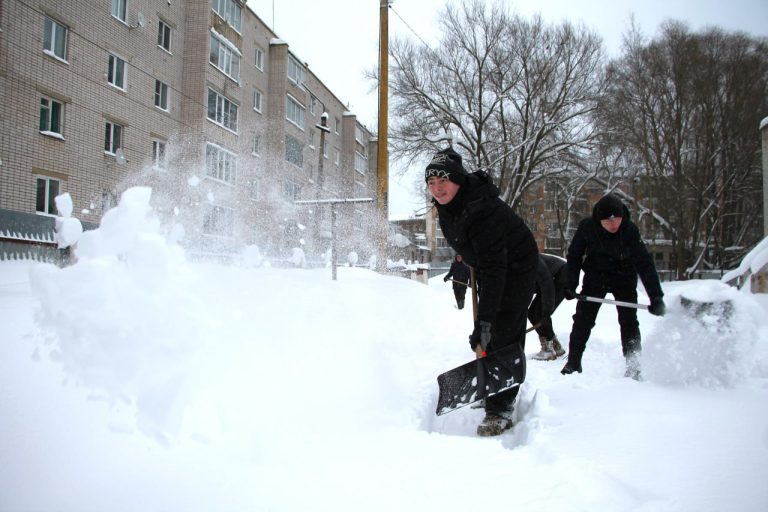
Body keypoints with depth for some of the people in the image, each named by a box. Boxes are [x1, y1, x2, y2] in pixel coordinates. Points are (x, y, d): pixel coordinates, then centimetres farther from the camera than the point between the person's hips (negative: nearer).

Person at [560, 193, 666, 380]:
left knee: (628, 321, -6)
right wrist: (570, 285, -14)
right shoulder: (587, 227, -23)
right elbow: (574, 255, -9)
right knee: (582, 319, 1)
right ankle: (573, 363, 13)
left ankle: (633, 366, 3)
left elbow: (644, 263, -26)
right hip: (595, 278, 1)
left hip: (623, 279, -1)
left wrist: (656, 296, -32)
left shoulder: (630, 230, -25)